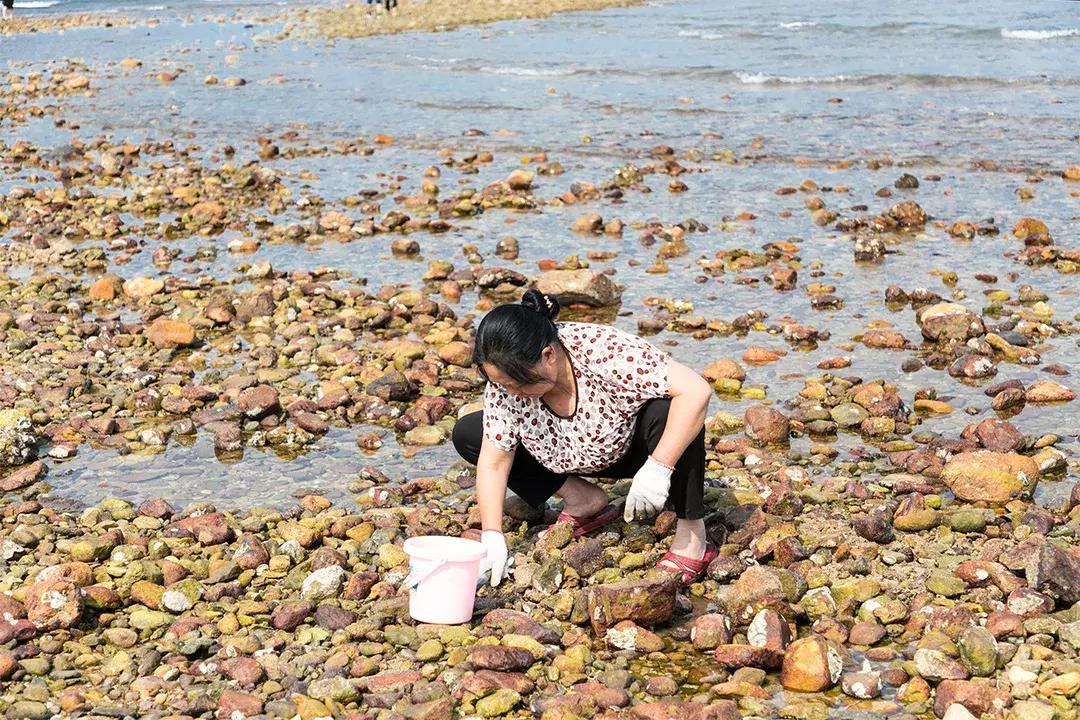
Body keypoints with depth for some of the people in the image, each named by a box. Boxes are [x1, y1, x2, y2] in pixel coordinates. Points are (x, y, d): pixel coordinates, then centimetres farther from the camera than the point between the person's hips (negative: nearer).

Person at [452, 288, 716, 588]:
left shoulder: (606, 353, -38)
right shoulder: (507, 377, -23)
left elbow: (697, 391, -42)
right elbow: (494, 462, -16)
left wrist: (658, 469, -45)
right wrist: (492, 537, -24)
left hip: (637, 449, -5)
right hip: (570, 459, 5)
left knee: (668, 410, -39)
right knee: (467, 435, -10)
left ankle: (692, 532, -19)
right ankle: (584, 500, -1)